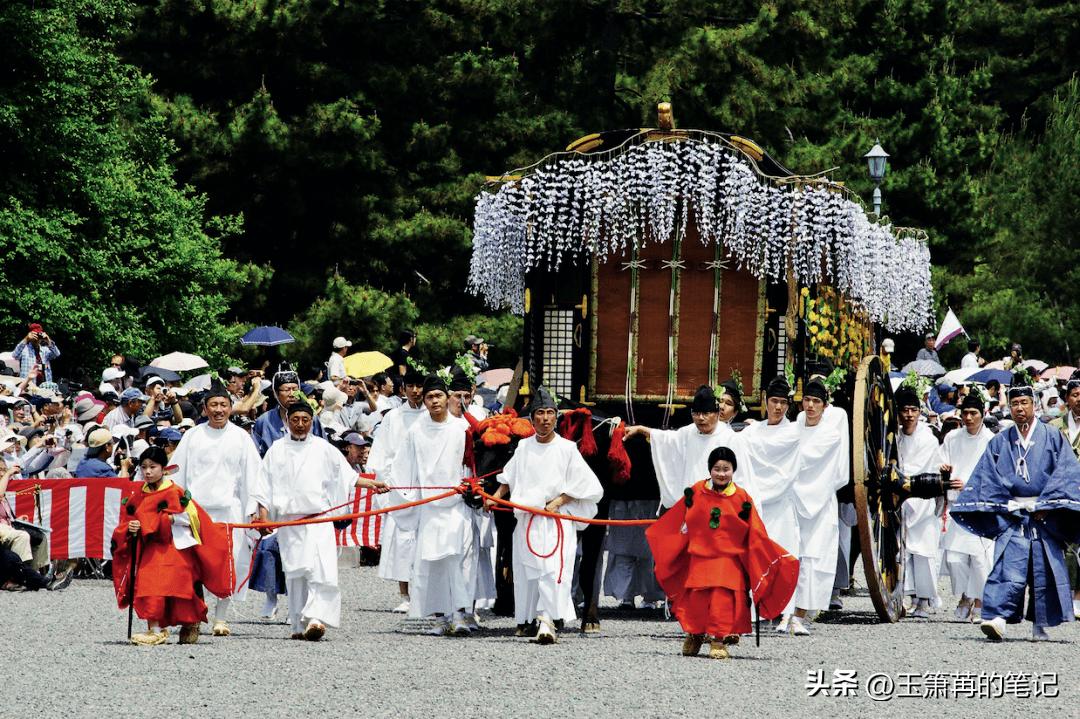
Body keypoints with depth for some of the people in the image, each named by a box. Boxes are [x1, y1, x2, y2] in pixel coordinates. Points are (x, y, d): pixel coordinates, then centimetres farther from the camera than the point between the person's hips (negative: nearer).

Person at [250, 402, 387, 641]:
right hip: (288, 520, 1)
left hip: (318, 518, -1)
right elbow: (264, 486, 11)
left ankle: (316, 619, -25)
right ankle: (299, 625, 10)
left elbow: (346, 475, 13)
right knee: (295, 573, 3)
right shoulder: (277, 450, 10)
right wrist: (263, 515, 1)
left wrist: (371, 484, 1)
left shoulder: (324, 449, 9)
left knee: (321, 570, -17)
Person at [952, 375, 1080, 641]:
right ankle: (997, 618, -26)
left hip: (1045, 517, 0)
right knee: (1008, 567, -14)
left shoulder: (1052, 438, 6)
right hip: (1011, 516, 0)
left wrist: (1046, 506, -10)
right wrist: (998, 507, -6)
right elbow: (986, 478, 8)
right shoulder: (999, 443, 12)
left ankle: (1041, 624, 12)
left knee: (1044, 569, 2)